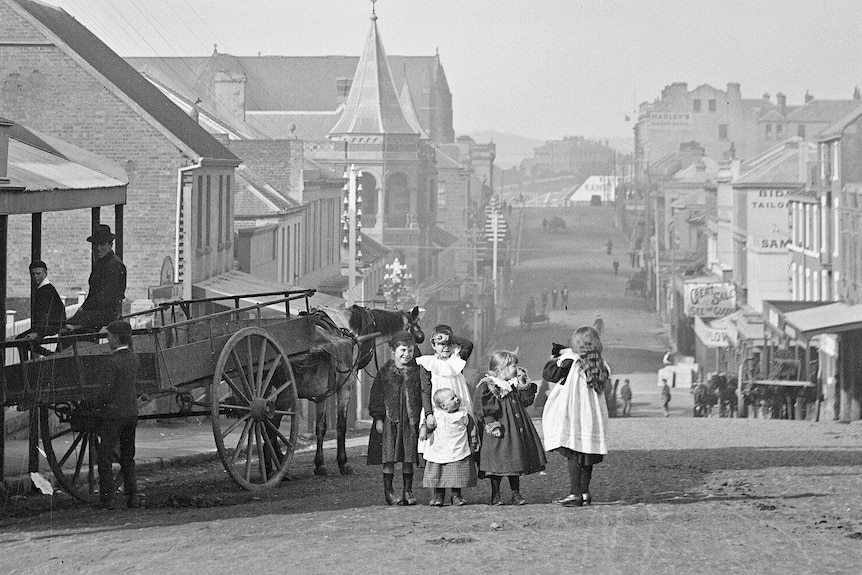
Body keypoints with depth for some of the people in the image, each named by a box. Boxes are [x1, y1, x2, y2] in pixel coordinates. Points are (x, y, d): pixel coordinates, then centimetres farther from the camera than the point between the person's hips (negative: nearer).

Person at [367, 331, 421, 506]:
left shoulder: (416, 372, 6)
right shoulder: (385, 372, 2)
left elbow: (423, 395, 9)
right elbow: (377, 396, 2)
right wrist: (378, 418, -4)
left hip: (410, 421, 1)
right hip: (390, 419, -1)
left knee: (408, 458, 4)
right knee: (389, 457, -2)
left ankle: (408, 491, 12)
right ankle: (388, 491, 5)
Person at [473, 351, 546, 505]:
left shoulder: (514, 385, 11)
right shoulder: (487, 386, -12)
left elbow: (526, 401, 12)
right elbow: (482, 408, -15)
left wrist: (525, 386, 0)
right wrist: (492, 425, -20)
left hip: (516, 430, 6)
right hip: (499, 434, -6)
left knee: (515, 462, 9)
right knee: (497, 464, -2)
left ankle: (516, 494, 17)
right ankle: (496, 495, 9)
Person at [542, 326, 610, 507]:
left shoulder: (571, 363, -12)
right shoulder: (601, 366, 3)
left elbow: (548, 374, -7)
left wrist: (555, 359, 13)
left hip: (573, 416, -6)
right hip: (593, 416, 6)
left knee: (573, 454, -4)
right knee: (587, 455, 12)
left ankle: (575, 494, -7)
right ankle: (585, 492, 16)